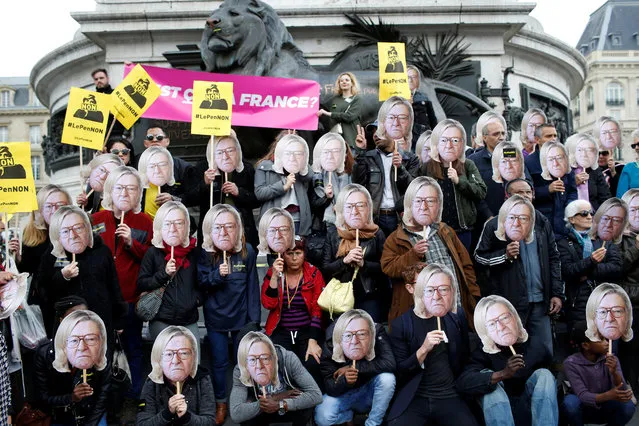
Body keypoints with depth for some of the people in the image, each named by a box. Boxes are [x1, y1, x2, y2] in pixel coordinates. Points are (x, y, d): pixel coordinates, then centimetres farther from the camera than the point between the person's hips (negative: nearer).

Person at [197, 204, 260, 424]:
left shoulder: (247, 251, -13)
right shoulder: (204, 254, -14)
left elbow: (252, 287, -7)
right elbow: (201, 286, -11)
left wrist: (254, 318, -5)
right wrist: (217, 275, -31)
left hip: (241, 316, 0)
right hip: (215, 318, 0)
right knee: (219, 363, 13)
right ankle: (221, 403, 33)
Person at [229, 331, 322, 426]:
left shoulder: (288, 359, -32)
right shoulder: (239, 372, -29)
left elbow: (316, 395, -31)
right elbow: (235, 414, -38)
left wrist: (280, 404, -40)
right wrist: (275, 398, -35)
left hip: (291, 410, 0)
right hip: (262, 414, 0)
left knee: (306, 406, -30)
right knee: (246, 415, -30)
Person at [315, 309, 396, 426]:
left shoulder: (378, 333, -27)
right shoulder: (330, 348, -26)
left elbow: (390, 363, -41)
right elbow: (330, 389, -23)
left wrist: (353, 367, -34)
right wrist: (344, 381, -47)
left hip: (372, 394, 0)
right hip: (343, 394, 0)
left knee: (387, 377, -31)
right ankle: (349, 416, 10)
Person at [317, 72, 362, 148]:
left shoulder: (356, 99, 4)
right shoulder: (335, 99, 17)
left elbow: (349, 116, -10)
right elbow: (323, 108, 32)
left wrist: (329, 114, -10)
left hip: (349, 137, -4)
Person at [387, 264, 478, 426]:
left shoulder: (457, 317, 5)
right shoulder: (401, 324, -3)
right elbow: (399, 373, -5)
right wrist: (424, 349, -19)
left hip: (450, 398, 2)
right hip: (413, 399, -2)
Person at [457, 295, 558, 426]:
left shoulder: (533, 345, -7)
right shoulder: (483, 353, -13)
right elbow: (463, 382, -31)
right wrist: (502, 374, -43)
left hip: (535, 410, 2)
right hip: (498, 414, -1)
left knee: (543, 374, -17)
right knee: (485, 376, -23)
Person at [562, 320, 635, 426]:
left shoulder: (611, 359, -11)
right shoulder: (571, 363, -19)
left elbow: (623, 391, -18)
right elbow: (582, 395, -28)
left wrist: (614, 373, -38)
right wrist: (608, 396, -46)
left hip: (604, 409, 3)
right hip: (583, 409, -3)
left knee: (628, 406, -26)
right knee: (570, 402, -34)